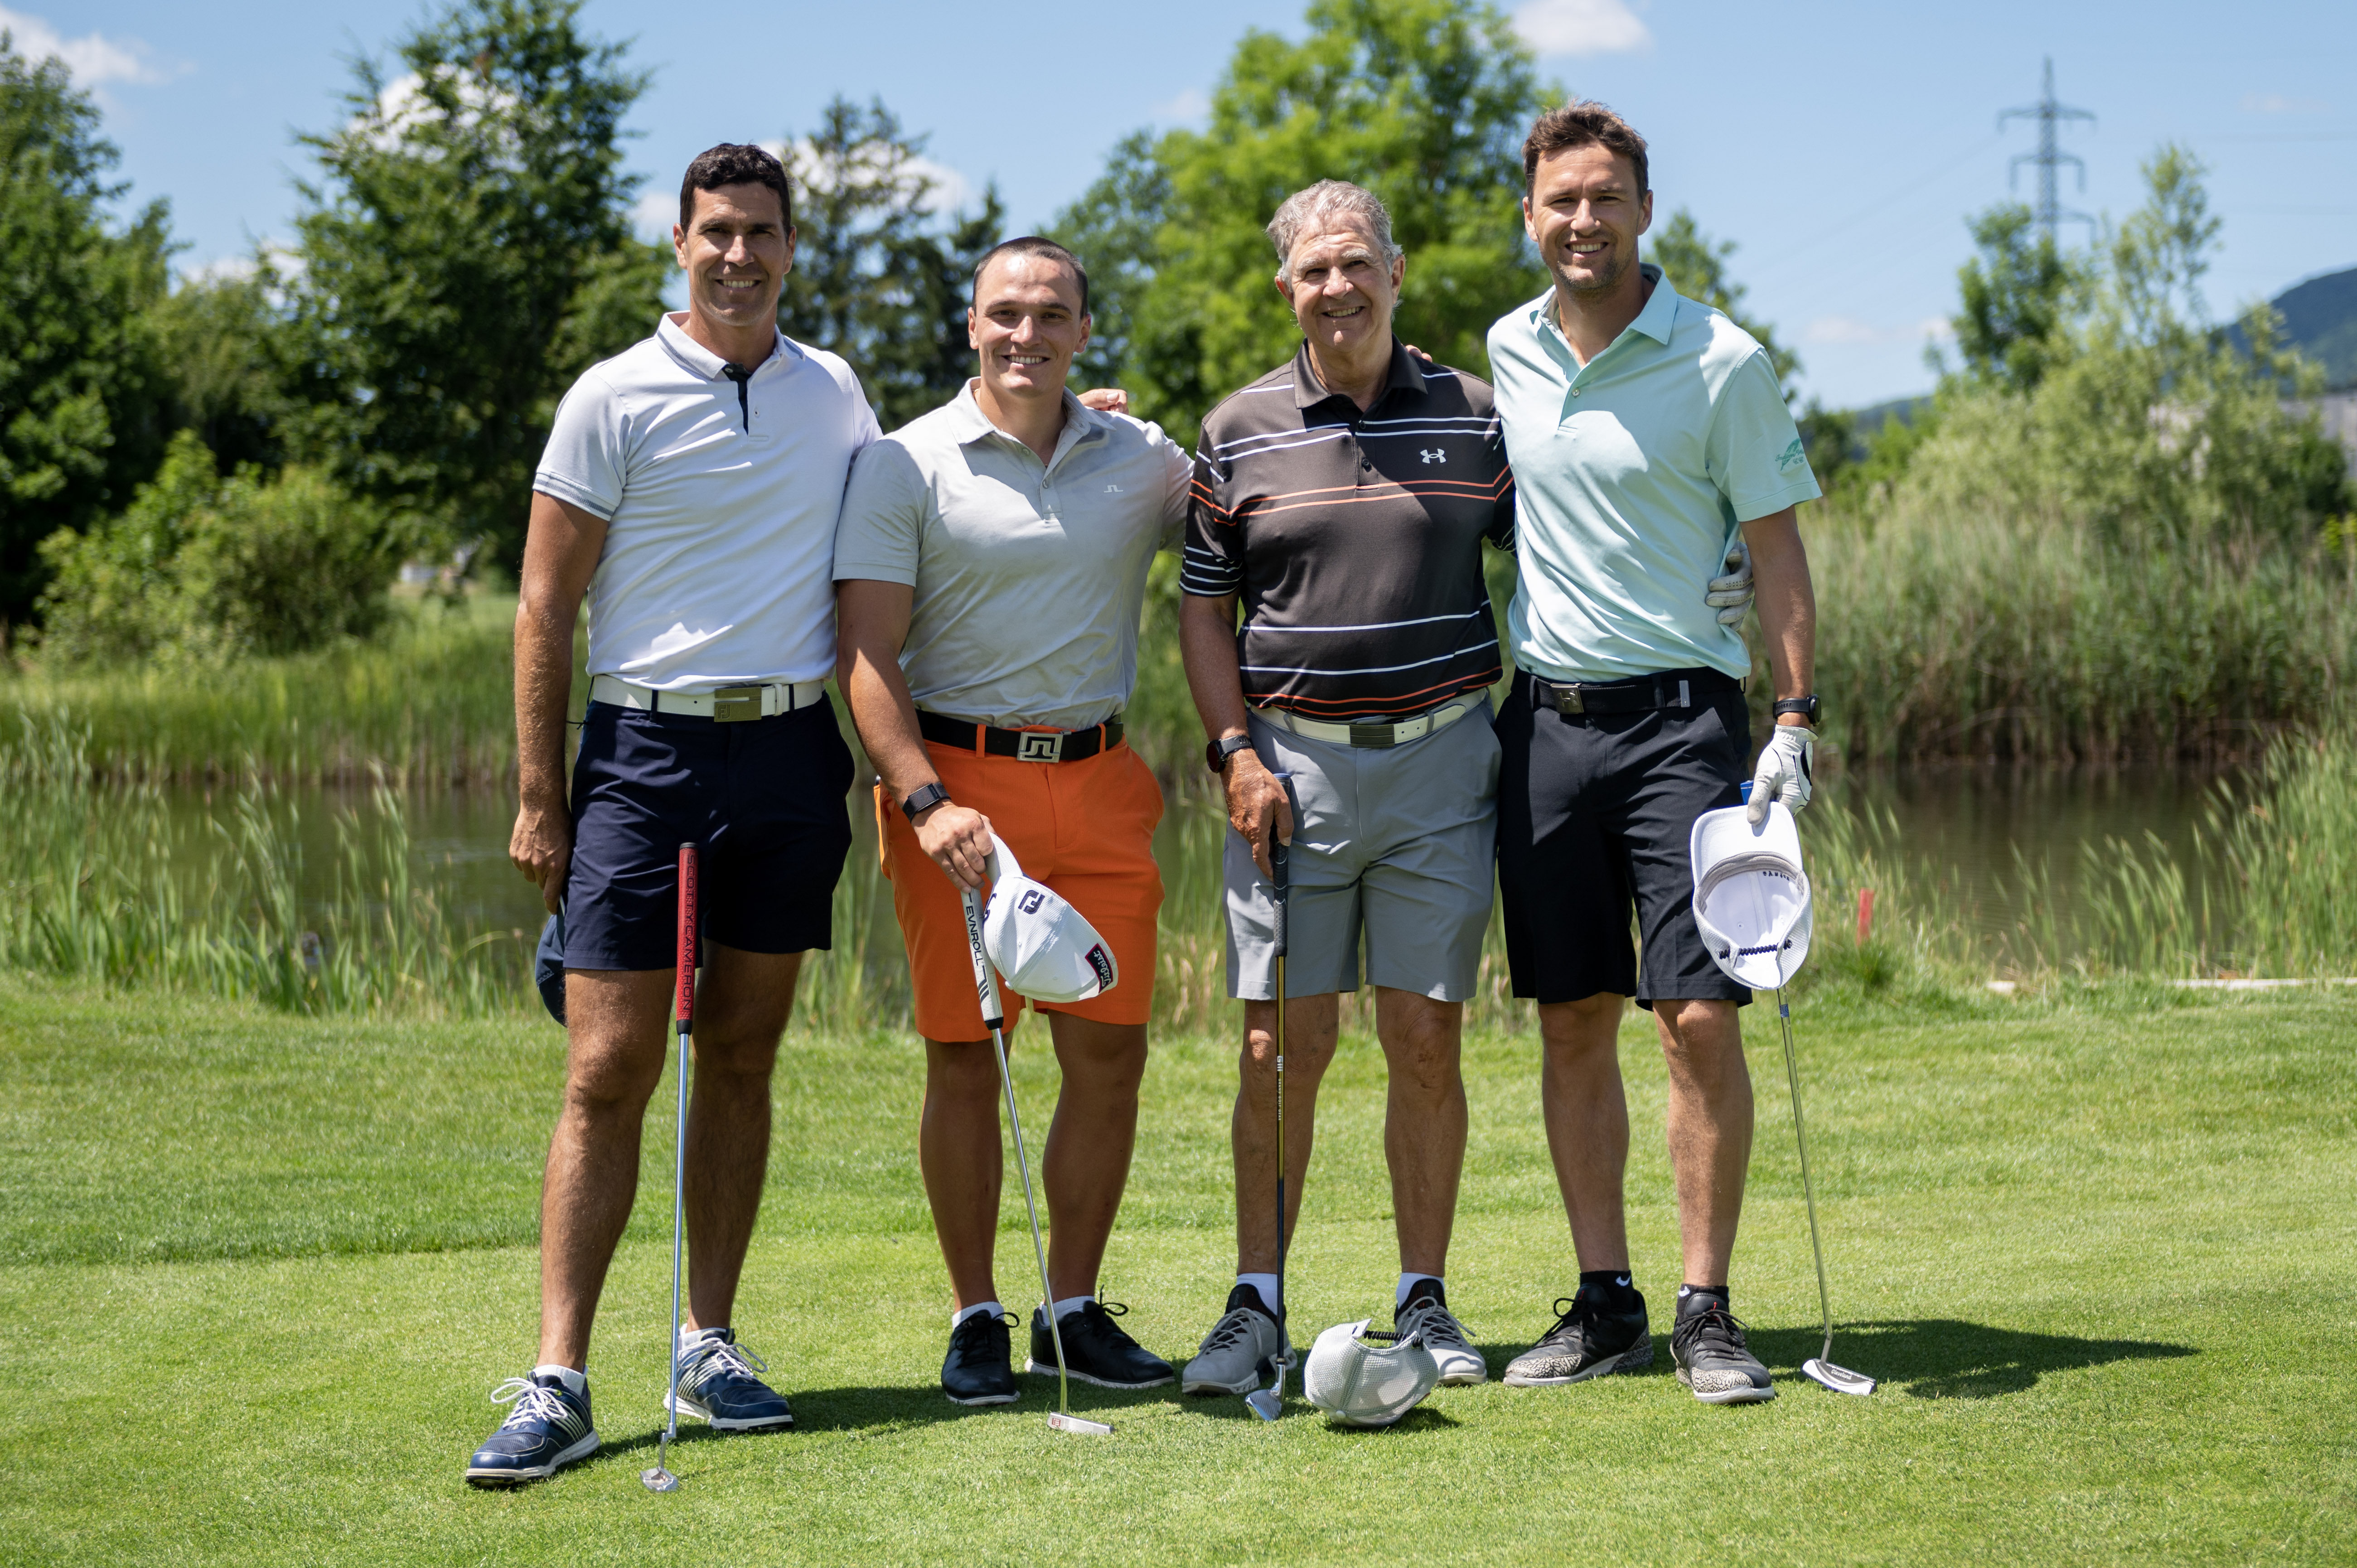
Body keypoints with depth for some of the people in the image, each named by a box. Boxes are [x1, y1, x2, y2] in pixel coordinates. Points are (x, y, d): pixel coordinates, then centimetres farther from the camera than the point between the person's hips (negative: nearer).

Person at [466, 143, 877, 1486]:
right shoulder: (616, 399, -1)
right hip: (649, 746, -4)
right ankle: (559, 1384, -6)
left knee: (742, 1058, 8)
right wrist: (538, 796, -6)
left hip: (793, 750, 4)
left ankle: (711, 1344, 18)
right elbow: (547, 603, -2)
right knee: (609, 1074, -7)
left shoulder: (836, 392, 12)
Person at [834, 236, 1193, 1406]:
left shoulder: (1144, 462, 9)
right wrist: (925, 802, -18)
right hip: (958, 777, -3)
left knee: (1109, 1052, 3)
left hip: (1101, 782, 3)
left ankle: (1074, 1311, 16)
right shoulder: (906, 466, -1)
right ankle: (975, 1320, 11)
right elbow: (867, 652, -6)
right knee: (963, 1056, 0)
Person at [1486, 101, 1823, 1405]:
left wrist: (1796, 720, -9)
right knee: (1572, 1023, 5)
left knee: (1701, 1017, -9)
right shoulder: (1504, 353, 9)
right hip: (1543, 713, 4)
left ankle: (1706, 1313, -1)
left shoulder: (1721, 362, -4)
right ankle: (1603, 1305, 13)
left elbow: (1775, 545, -2)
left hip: (1678, 713, -4)